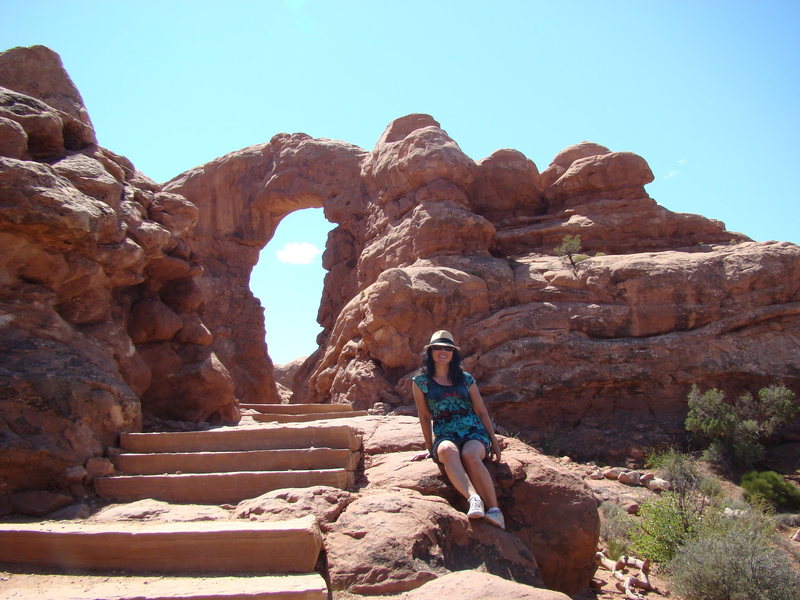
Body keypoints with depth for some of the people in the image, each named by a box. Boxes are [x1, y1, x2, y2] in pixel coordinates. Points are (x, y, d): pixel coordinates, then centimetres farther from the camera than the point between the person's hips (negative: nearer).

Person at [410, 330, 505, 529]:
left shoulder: (465, 379, 12)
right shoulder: (420, 382, 9)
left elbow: (481, 411, 15)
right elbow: (425, 417, 11)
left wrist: (494, 441, 13)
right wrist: (430, 448, 9)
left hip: (474, 432, 1)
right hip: (445, 436, -1)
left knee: (469, 454, -34)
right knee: (447, 450, -38)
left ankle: (494, 511, -37)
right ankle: (473, 498, -55)